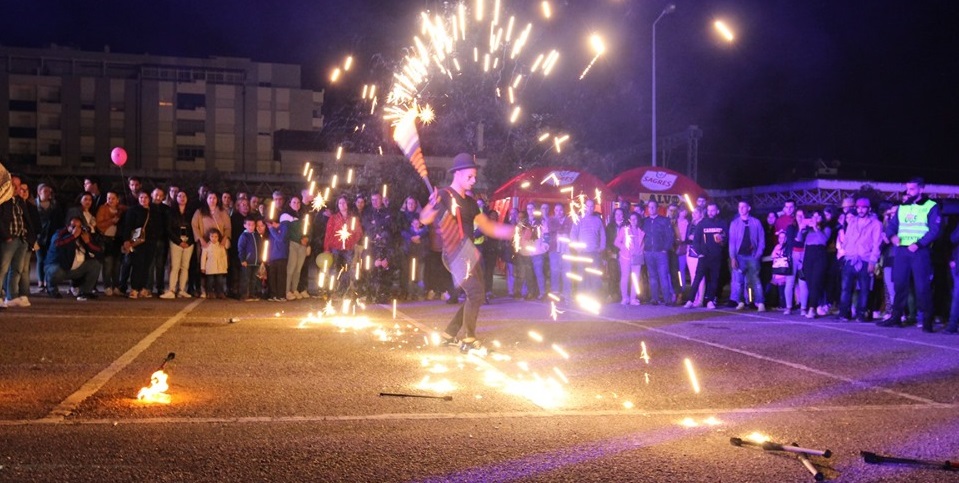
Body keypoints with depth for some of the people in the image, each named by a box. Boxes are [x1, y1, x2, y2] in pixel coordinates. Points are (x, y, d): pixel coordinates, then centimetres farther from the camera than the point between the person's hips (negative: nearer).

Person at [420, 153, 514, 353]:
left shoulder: (470, 202, 15)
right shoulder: (444, 196, -9)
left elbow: (487, 226, 17)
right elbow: (424, 219, -23)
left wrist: (509, 231, 4)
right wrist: (432, 206, -46)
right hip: (456, 253, -9)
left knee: (476, 296, 11)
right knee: (475, 294, -17)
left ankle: (450, 334, 22)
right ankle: (469, 340, -7)